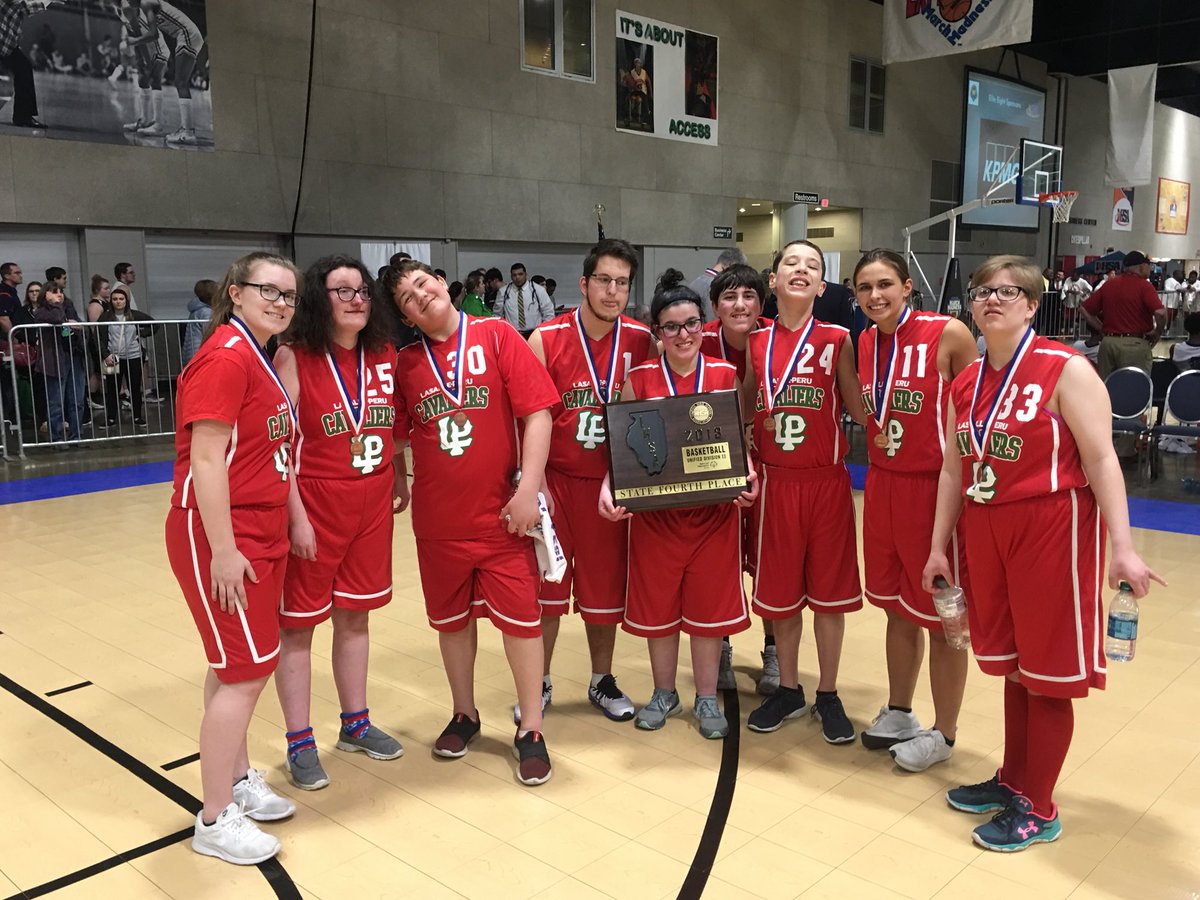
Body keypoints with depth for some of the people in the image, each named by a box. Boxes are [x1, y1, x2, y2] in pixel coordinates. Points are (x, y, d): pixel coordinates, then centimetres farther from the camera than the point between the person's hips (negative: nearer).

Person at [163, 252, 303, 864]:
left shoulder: (263, 357, 12)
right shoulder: (225, 357, -16)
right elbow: (206, 459, -21)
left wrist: (295, 518, 17)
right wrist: (223, 550, -22)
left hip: (261, 534, 9)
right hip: (219, 536, -9)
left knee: (238, 665, 18)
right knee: (246, 671, -3)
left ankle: (238, 779, 33)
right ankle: (215, 821, 10)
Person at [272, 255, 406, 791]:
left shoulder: (384, 357, 5)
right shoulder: (294, 357, -11)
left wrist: (400, 480, 8)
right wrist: (296, 516, -17)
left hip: (372, 505, 5)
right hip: (315, 504, -5)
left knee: (355, 615, 16)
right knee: (298, 621, 5)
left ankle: (355, 723, 31)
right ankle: (299, 744, 18)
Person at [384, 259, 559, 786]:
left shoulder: (495, 336, -5)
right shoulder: (406, 363, 5)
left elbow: (537, 412, -9)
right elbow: (398, 432, 15)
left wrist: (528, 490, -14)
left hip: (500, 511, -3)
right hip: (437, 519, 3)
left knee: (519, 616, 1)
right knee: (451, 618, 15)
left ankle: (530, 729, 17)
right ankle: (464, 715, 35)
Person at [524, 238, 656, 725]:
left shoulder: (640, 342, -2)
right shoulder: (546, 339, -9)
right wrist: (535, 486, -12)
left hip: (611, 484, 2)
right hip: (555, 479, -2)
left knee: (605, 587, 12)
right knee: (546, 587, 7)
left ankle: (602, 680, 31)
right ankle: (538, 684, 25)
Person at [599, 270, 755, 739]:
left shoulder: (726, 374, 0)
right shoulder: (639, 378, -2)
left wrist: (748, 477, -13)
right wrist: (608, 487, -18)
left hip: (714, 511, 0)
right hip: (654, 512, 0)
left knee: (709, 604, 9)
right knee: (657, 604, 11)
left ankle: (707, 699, 27)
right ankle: (664, 694, 31)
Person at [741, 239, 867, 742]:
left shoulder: (836, 340, -1)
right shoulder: (755, 343, 4)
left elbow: (859, 410, -2)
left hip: (826, 481, -2)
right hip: (774, 482, 2)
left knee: (829, 591, 7)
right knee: (780, 591, 11)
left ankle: (828, 696, 23)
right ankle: (788, 690, 29)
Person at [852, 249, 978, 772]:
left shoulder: (949, 335, -13)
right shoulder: (865, 342, 6)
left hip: (935, 487, -6)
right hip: (882, 484, 6)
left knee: (941, 617, 7)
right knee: (896, 607, 18)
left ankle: (943, 734, 23)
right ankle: (898, 713, 36)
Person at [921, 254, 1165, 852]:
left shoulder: (1066, 370, -10)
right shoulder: (965, 384, 8)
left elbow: (1101, 458, -13)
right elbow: (953, 470, 12)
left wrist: (1122, 547, -18)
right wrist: (938, 547, 13)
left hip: (1054, 528, -6)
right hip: (987, 530, 6)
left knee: (1049, 670, 5)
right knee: (1012, 662, 18)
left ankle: (1039, 808, 20)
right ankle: (1013, 780, 35)